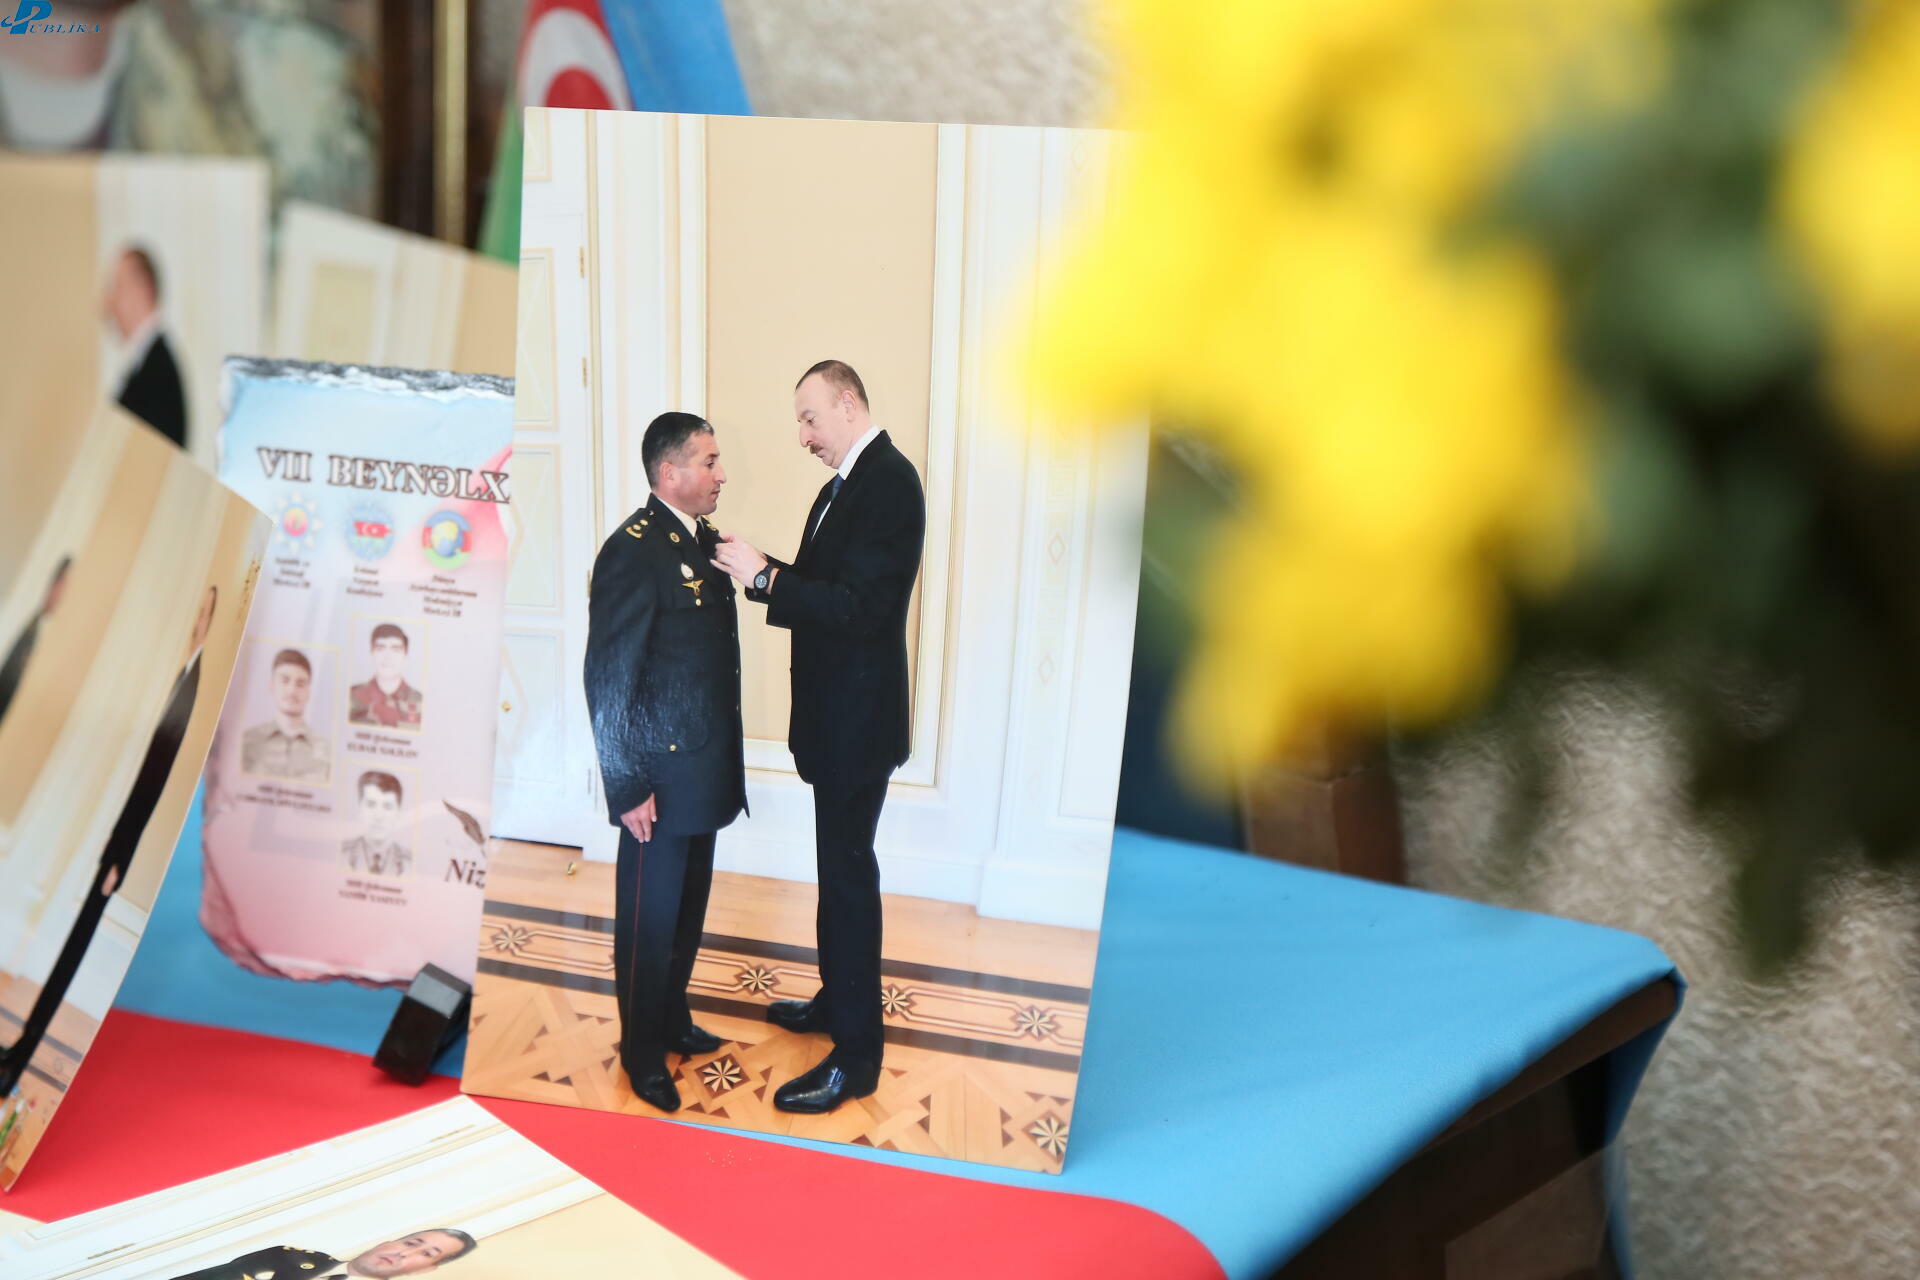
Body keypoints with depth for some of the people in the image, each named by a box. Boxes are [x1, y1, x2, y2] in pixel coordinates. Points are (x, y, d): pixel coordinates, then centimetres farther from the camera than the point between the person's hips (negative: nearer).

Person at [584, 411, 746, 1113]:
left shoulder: (703, 537, 8)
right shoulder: (634, 551, -19)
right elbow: (609, 681, -19)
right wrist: (629, 788, -18)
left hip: (707, 767, 8)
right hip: (662, 778, -8)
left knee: (688, 906, 21)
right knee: (650, 916, 7)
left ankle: (672, 1019, 39)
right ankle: (643, 1050, 23)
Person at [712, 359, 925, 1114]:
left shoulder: (888, 481, -20)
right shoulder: (847, 482, 10)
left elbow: (860, 606, -26)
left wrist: (765, 578, -24)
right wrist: (760, 571, 1)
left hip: (857, 714, -10)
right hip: (835, 710, 10)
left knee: (847, 869, -4)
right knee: (841, 862, 20)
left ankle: (855, 1056, 3)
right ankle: (838, 999, 36)